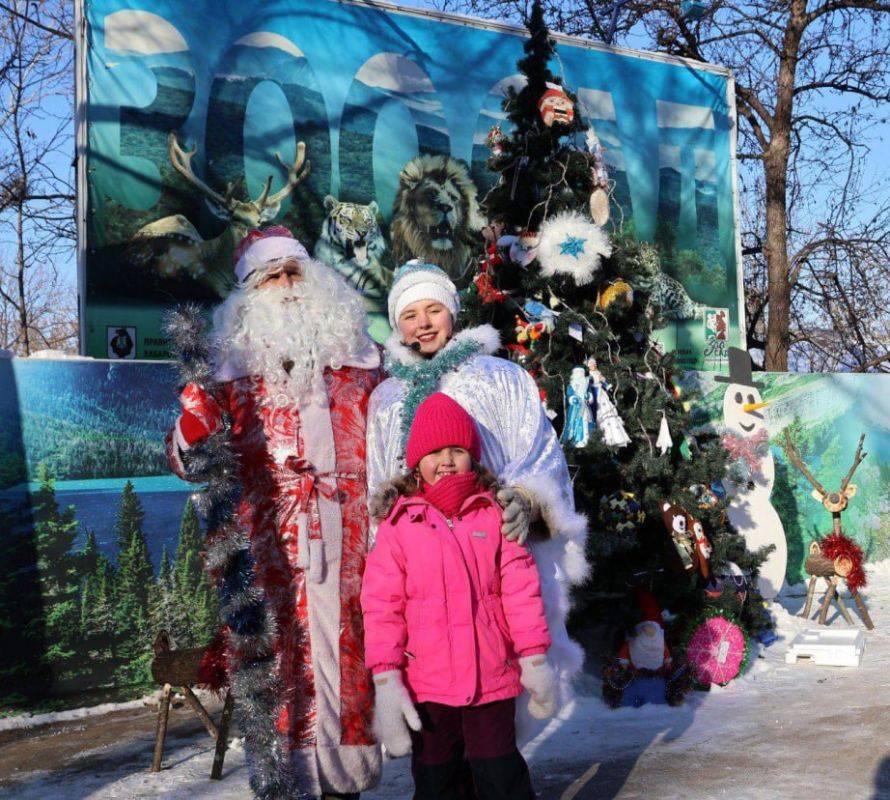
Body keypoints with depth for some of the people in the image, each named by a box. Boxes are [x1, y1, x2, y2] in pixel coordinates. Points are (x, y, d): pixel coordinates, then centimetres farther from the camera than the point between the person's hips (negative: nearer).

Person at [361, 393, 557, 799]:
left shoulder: (494, 515, 1)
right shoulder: (398, 524, -3)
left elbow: (520, 587, 2)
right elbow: (382, 606, -4)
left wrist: (534, 657, 1)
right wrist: (386, 678, -9)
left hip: (492, 677, 0)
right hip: (427, 682, 0)